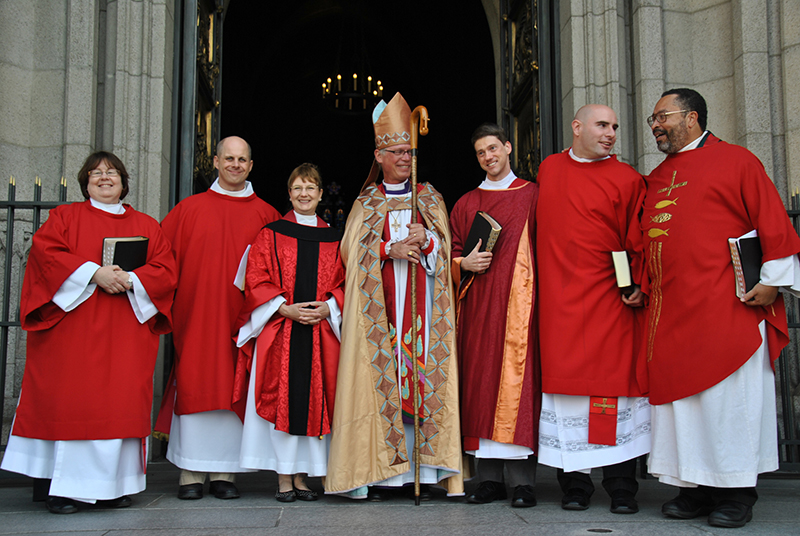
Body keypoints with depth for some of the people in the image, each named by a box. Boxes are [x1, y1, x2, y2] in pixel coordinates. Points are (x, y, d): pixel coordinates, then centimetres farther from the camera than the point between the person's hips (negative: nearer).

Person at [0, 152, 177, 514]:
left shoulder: (147, 226, 17)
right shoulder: (64, 216, 13)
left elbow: (166, 272, 7)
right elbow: (46, 251, -5)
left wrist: (130, 280, -12)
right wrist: (94, 272, -16)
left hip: (127, 333, 2)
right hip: (74, 326, -2)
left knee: (121, 402, -1)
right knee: (73, 399, -7)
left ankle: (111, 485, 5)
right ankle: (66, 488, -2)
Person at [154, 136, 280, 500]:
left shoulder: (266, 216, 9)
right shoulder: (189, 209, 9)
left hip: (240, 316, 0)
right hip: (195, 315, 0)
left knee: (232, 387, 1)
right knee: (194, 385, -2)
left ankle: (224, 473, 8)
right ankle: (191, 473, 5)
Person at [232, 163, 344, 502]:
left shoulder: (333, 239, 12)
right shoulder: (271, 234, 6)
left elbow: (343, 283, 11)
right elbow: (257, 281, 0)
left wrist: (327, 308, -8)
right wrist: (286, 309, -12)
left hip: (321, 331, 2)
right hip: (278, 331, -2)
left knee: (314, 402, 2)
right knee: (281, 399, -4)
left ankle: (302, 476, 12)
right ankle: (284, 478, 4)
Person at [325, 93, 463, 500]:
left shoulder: (429, 198, 16)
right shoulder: (367, 202, 13)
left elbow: (445, 248, 8)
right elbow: (353, 250, 2)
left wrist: (424, 240, -13)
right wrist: (392, 248, -14)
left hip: (421, 301, 1)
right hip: (378, 305, -1)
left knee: (423, 372, -6)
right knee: (380, 375, -7)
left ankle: (423, 471, -3)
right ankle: (380, 472, -4)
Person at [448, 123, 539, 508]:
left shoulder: (531, 196, 9)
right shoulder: (465, 204, 18)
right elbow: (452, 253, 18)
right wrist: (465, 263, -4)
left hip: (518, 301, -3)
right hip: (478, 304, 3)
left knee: (517, 377, -9)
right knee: (481, 379, 1)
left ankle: (522, 480, -2)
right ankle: (490, 477, 8)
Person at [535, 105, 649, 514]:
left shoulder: (627, 179, 2)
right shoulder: (547, 170, 13)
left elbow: (638, 242, 1)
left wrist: (639, 286, -11)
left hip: (608, 301, -2)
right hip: (559, 302, 3)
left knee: (613, 383, -2)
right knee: (565, 384, 2)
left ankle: (621, 488, 8)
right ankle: (575, 484, 11)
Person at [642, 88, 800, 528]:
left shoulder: (736, 161, 1)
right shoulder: (655, 179, 19)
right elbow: (643, 239, 23)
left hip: (726, 305, -6)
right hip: (670, 311, 6)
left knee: (730, 392, -3)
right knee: (679, 392, 5)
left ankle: (736, 492, 6)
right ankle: (697, 487, 14)